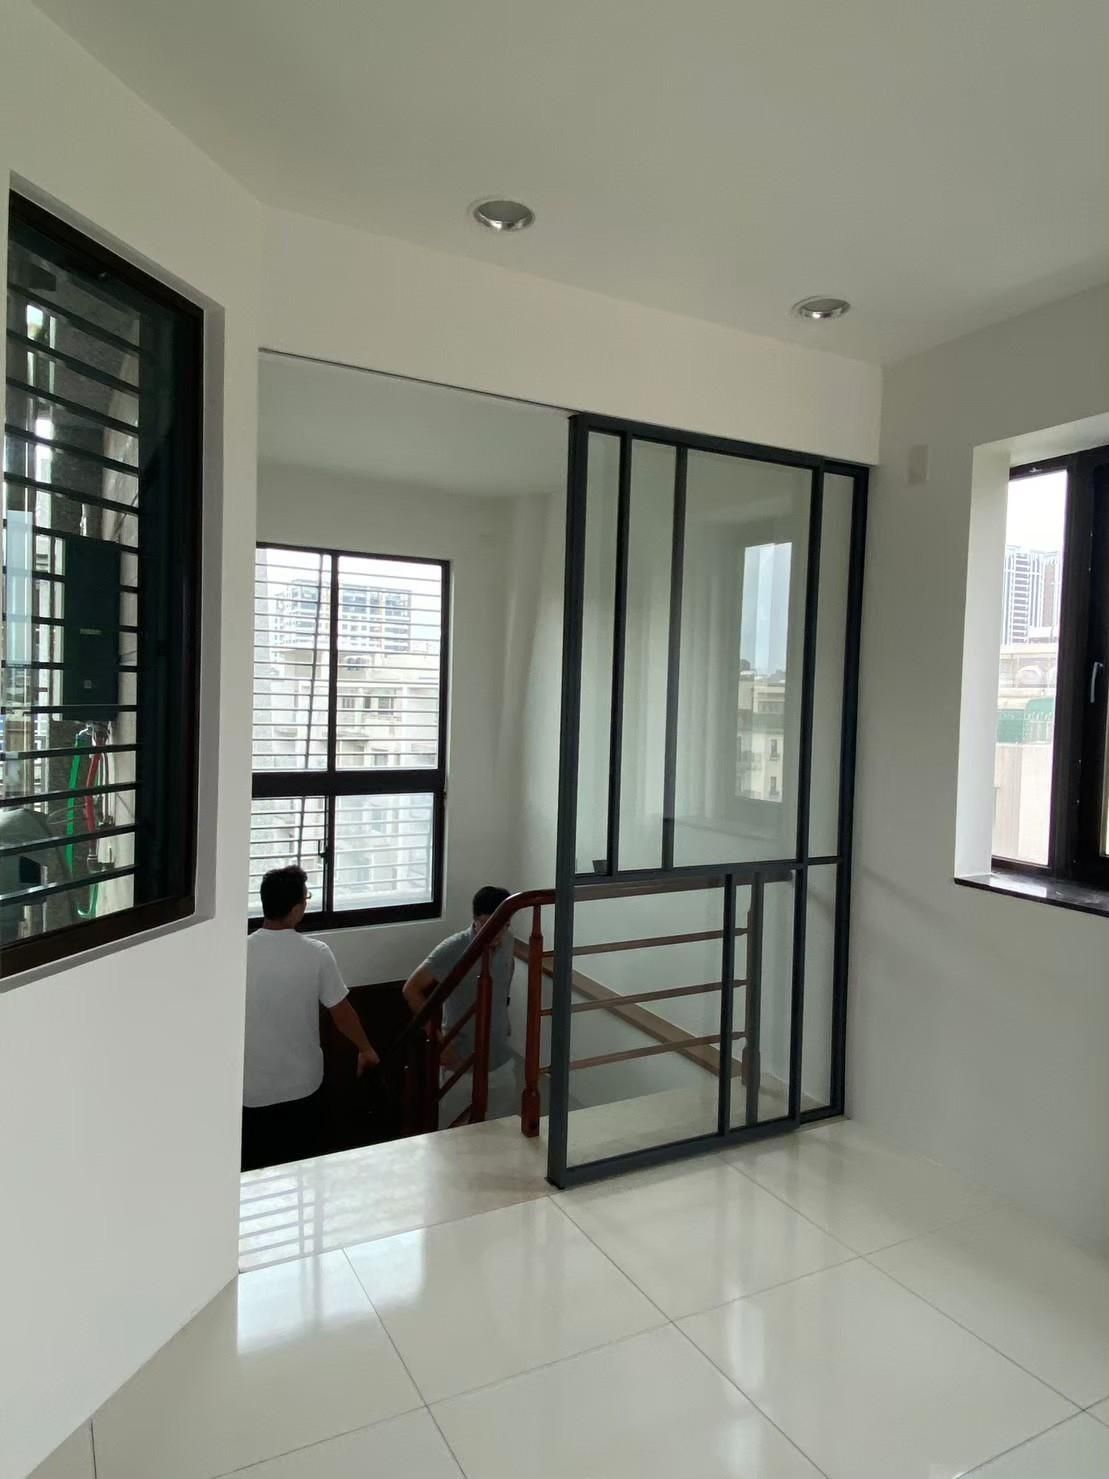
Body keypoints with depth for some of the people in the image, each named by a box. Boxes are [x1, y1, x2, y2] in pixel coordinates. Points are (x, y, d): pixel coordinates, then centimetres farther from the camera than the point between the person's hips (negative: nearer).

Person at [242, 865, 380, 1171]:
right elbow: (341, 1012, -5)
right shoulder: (316, 953, -14)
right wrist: (366, 1049, 13)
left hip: (253, 1089, 0)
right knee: (304, 1169, 19)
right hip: (302, 1084, 0)